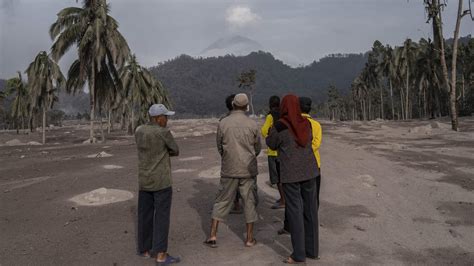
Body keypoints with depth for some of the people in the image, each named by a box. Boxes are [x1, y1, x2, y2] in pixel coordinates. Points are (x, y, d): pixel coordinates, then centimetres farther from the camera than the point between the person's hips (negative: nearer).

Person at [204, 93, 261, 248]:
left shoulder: (223, 123, -5)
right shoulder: (252, 124, -6)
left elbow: (219, 147, 4)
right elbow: (258, 148, 4)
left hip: (229, 170, 1)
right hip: (248, 169, 0)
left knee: (222, 201, 11)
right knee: (249, 202, 10)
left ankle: (212, 236, 12)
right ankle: (250, 238, 17)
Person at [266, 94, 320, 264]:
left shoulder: (279, 126, -13)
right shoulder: (306, 123, 2)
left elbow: (271, 144, 3)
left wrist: (272, 130, 20)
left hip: (291, 173, -5)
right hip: (309, 170, 5)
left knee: (294, 212, 2)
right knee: (310, 210, 12)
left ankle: (299, 254, 7)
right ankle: (312, 250, 21)